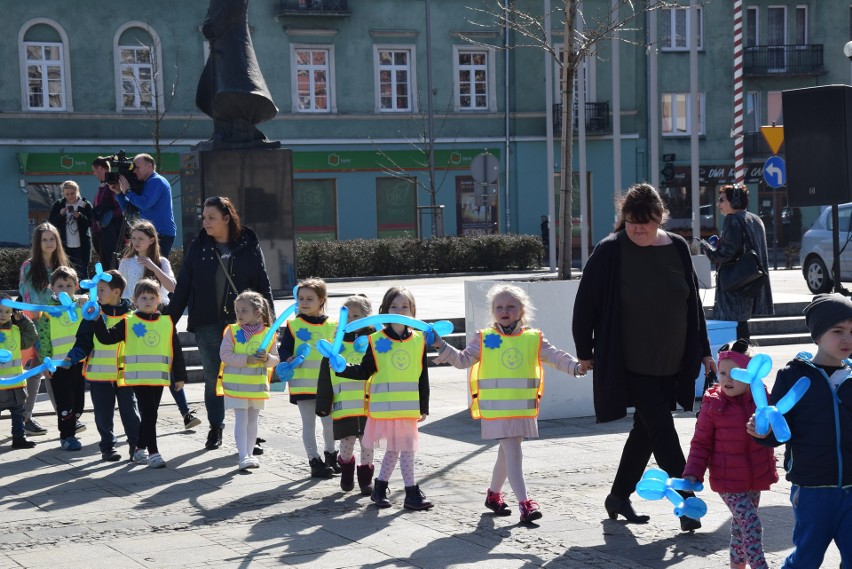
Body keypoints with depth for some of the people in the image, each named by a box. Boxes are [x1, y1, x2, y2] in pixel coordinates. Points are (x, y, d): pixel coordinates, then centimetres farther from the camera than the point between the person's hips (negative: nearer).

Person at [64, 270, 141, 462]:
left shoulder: (131, 315, 1)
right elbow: (84, 341, 1)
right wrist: (73, 357, -13)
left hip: (125, 373, 0)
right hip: (99, 374, 1)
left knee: (130, 411, 2)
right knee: (103, 414, 6)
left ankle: (136, 446, 13)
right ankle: (107, 447, 18)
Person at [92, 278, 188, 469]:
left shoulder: (167, 323, 8)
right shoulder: (128, 323, 2)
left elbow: (176, 351, 10)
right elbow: (107, 338, -2)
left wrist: (180, 376, 9)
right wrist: (97, 321, -16)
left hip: (159, 376, 3)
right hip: (138, 376, -3)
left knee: (149, 414, 11)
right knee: (148, 414, -9)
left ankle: (140, 449, 26)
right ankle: (153, 453, -8)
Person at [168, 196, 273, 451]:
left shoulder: (248, 246, 0)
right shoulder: (198, 247, 4)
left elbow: (263, 286, 3)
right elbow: (183, 287, 6)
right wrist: (169, 320, 3)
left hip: (241, 322, -1)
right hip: (207, 324, 2)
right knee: (213, 377, 7)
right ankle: (215, 428, 21)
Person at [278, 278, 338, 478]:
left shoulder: (331, 326, 3)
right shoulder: (293, 325, -2)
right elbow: (284, 350, -2)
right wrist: (288, 359, -21)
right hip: (303, 384, -2)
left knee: (330, 422, 12)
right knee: (309, 424, 4)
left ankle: (330, 454, 33)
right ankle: (315, 461, 11)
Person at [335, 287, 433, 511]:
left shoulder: (418, 340, 5)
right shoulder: (376, 341, -2)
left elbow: (423, 377, 9)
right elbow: (365, 371, 3)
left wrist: (424, 407, 9)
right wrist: (343, 367, -14)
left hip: (409, 406, 3)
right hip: (384, 405, -3)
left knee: (394, 449, 10)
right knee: (405, 448, -4)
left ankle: (380, 488, 26)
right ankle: (412, 493, 4)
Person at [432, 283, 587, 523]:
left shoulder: (534, 339, 5)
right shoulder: (484, 339, 1)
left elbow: (555, 356, 0)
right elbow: (463, 359, 2)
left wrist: (575, 366, -16)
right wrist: (442, 347, -10)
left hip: (523, 409, 3)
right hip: (495, 409, -3)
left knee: (506, 455, 17)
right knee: (513, 454, -11)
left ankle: (494, 494, 37)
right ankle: (524, 504, -13)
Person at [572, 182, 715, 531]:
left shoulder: (677, 248, 3)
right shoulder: (610, 252, -11)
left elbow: (693, 303, 11)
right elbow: (586, 303, -5)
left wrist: (702, 351, 12)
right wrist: (585, 352, -1)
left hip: (672, 364, 5)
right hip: (631, 366, -5)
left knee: (646, 430, 12)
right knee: (662, 430, -9)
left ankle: (619, 497, 27)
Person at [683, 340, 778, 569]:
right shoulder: (713, 405, -11)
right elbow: (701, 443, -5)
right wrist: (693, 473, -13)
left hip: (755, 479, 4)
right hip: (728, 481, -4)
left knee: (741, 524, 18)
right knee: (750, 523, -14)